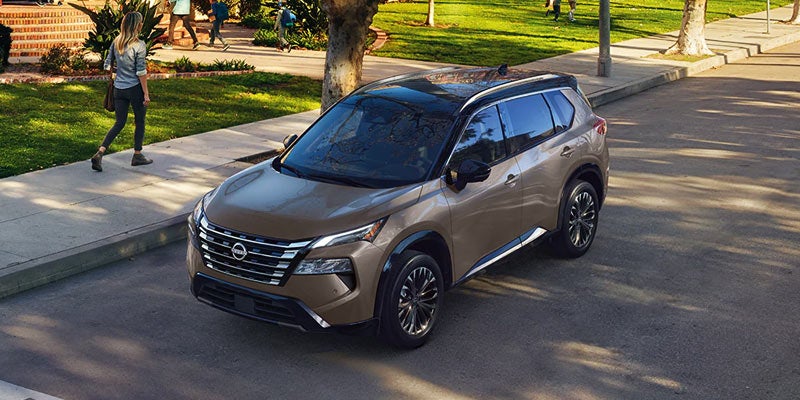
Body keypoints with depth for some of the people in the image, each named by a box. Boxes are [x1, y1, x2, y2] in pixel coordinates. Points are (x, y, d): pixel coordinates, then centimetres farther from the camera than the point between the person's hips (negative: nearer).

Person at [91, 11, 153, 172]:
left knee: (119, 123, 11)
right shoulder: (139, 46, -14)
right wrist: (146, 93, -9)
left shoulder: (116, 43, 4)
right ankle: (137, 155, 24)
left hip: (119, 88, 6)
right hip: (135, 88, -5)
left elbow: (107, 65, 9)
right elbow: (141, 72, -15)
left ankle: (99, 153, -4)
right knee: (140, 122, 14)